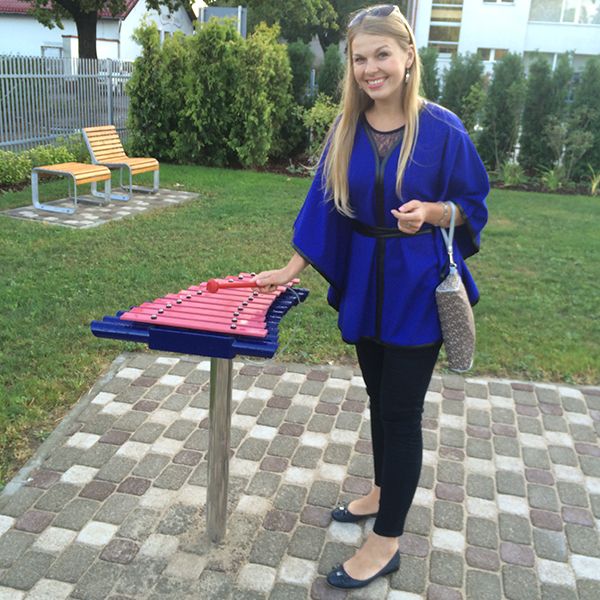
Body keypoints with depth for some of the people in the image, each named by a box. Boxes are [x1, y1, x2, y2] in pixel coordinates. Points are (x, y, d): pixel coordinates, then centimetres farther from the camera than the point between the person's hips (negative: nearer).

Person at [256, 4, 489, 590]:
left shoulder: (441, 129, -11)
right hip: (363, 281, 5)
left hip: (418, 286, -4)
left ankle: (386, 541, 17)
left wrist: (428, 211, -24)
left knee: (400, 409, 1)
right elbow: (324, 206, 7)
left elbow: (472, 205, -4)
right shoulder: (347, 131, 2)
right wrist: (290, 270, 5)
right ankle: (381, 493, 41)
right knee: (379, 397, 18)